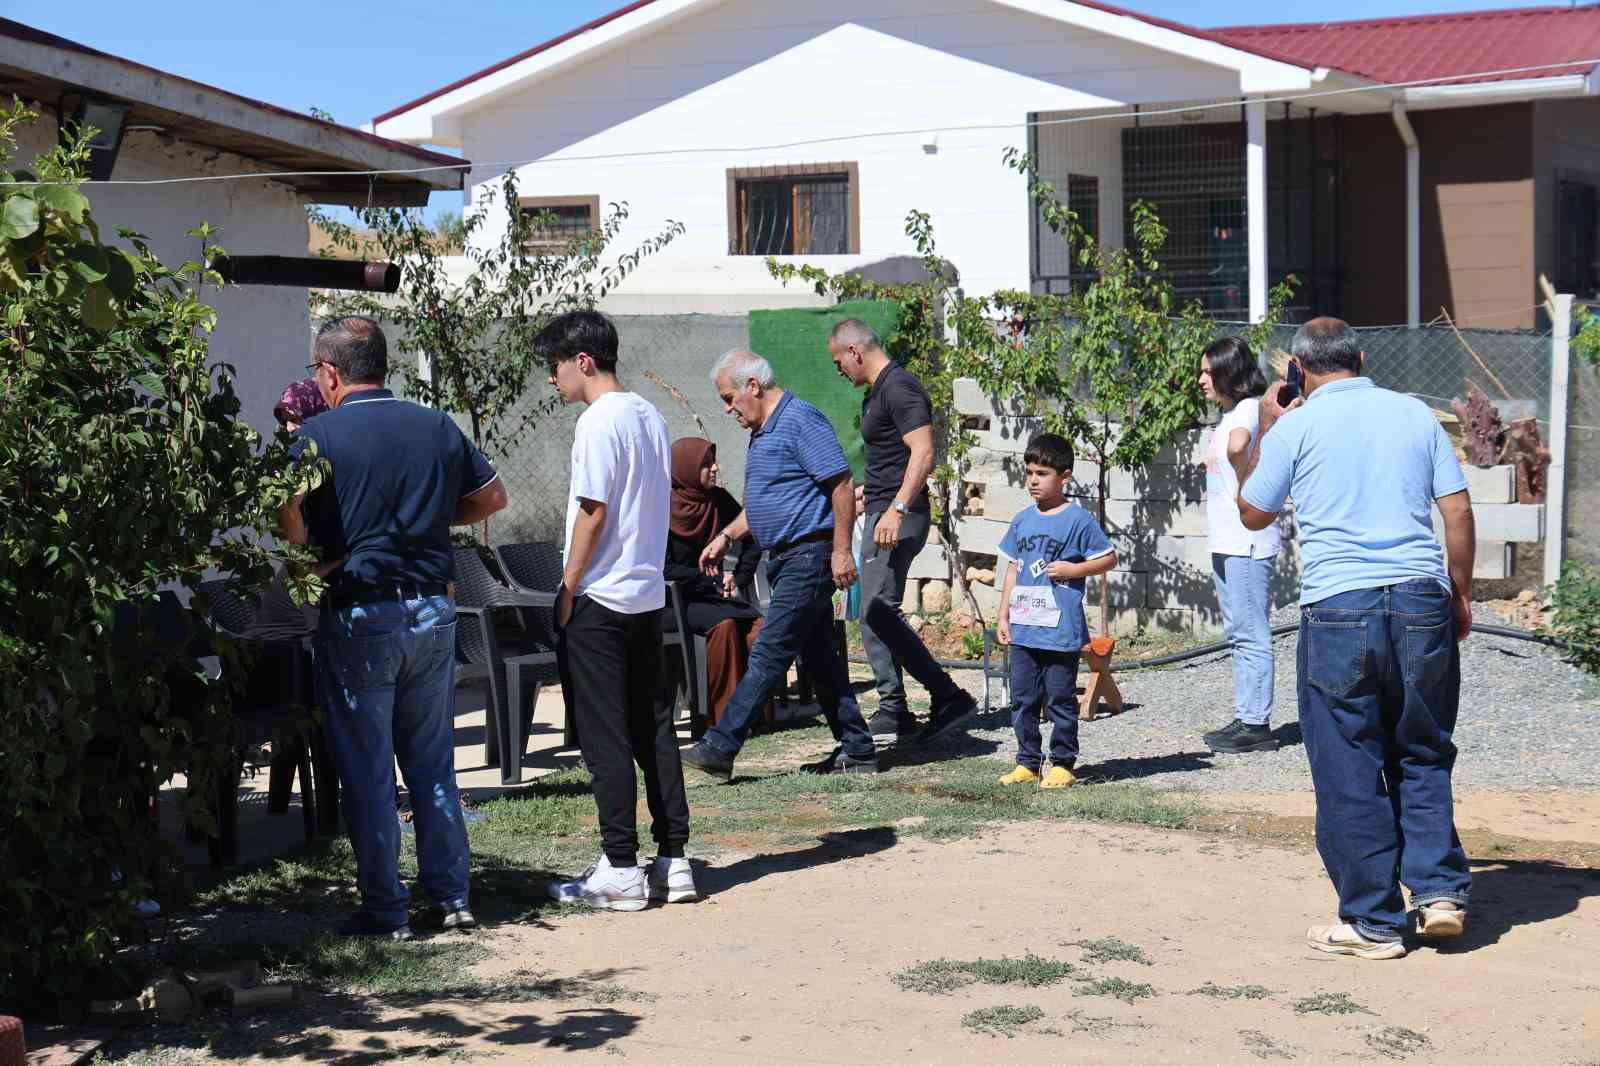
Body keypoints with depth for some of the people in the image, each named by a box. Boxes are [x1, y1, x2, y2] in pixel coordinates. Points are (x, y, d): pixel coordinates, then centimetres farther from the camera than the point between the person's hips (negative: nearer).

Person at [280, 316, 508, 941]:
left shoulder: (319, 435, -8)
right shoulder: (438, 428, 6)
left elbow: (291, 523, -21)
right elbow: (492, 496, 15)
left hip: (359, 619, -4)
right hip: (432, 613, 4)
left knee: (367, 771, 4)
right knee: (432, 762, 14)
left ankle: (385, 909, 8)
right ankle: (451, 897, 16)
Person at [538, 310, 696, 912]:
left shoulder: (599, 422, -13)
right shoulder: (650, 417, 12)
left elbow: (593, 512, -17)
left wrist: (568, 590, -10)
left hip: (599, 601, -8)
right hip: (649, 595, 8)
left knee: (605, 738, -3)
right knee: (654, 731, 10)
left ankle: (621, 870, 0)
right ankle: (673, 861, 12)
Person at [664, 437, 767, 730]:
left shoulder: (719, 500, 6)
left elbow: (751, 541, 19)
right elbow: (665, 568, -15)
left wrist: (738, 578, 6)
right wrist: (714, 580, -17)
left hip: (712, 595, 5)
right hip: (674, 601, -5)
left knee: (758, 626, -22)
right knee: (724, 624, -32)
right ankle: (724, 716, -27)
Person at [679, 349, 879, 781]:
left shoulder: (801, 420, -13)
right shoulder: (762, 432, 18)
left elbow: (842, 485, -18)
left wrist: (841, 550, -21)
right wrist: (726, 536, 20)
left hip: (809, 556, -10)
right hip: (786, 560, 10)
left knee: (769, 654, -10)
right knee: (819, 657, 11)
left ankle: (720, 748, -12)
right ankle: (857, 750, 15)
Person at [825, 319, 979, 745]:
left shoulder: (899, 388, -14)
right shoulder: (876, 392, 18)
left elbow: (923, 452, -25)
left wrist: (897, 509, -32)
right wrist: (868, 492, 39)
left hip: (897, 517, -11)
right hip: (881, 513, 11)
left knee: (879, 610, -16)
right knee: (873, 614, 10)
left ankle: (949, 696, -13)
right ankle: (893, 709, 13)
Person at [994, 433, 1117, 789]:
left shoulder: (1078, 520, -7)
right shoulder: (1022, 520, 10)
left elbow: (1109, 558, -2)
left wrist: (1072, 569, -14)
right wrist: (1004, 617, 12)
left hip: (1061, 630, -6)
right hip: (1023, 629, 6)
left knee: (1060, 701, 2)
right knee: (1022, 700, 10)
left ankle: (1062, 765, 11)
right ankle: (1027, 763, 19)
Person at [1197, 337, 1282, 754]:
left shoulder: (1250, 408, -13)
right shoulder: (1229, 415, 18)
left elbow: (1237, 446, -34)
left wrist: (1244, 494, -22)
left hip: (1247, 543, -10)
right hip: (1226, 542, 10)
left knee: (1251, 633, -7)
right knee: (1238, 633, 13)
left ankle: (1256, 724, -5)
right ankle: (1246, 719, 18)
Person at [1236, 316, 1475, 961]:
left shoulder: (1296, 428, 0)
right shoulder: (1415, 414, 9)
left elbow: (1252, 514, 12)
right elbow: (1458, 510, 7)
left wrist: (1264, 431, 22)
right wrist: (1461, 595, 16)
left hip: (1339, 609, -3)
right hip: (1420, 599, 3)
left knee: (1350, 771, 4)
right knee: (1424, 755, 16)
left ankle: (1374, 923, 7)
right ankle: (1439, 891, 6)